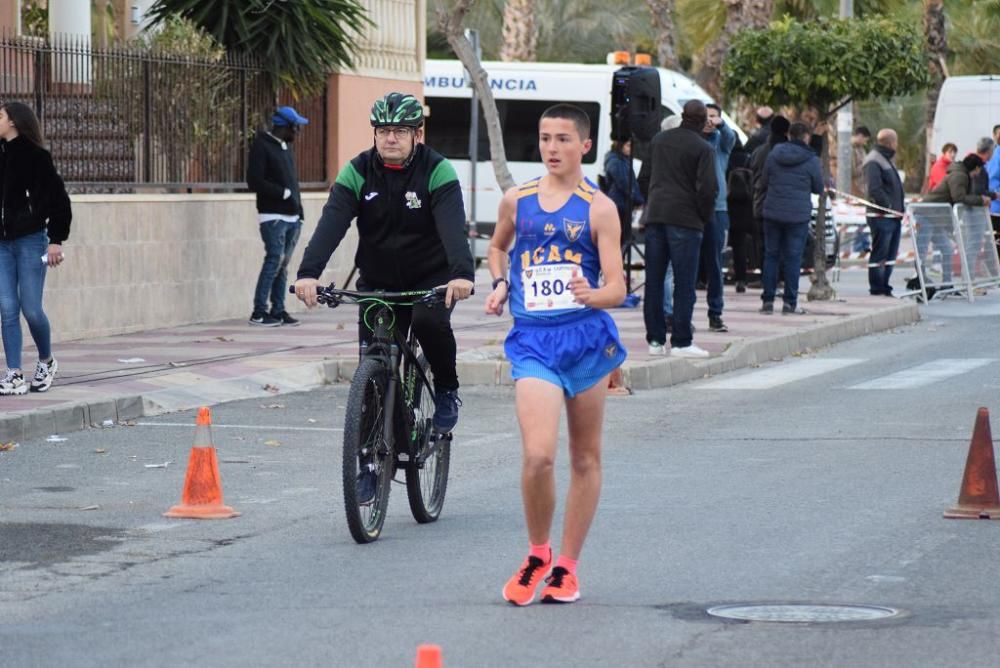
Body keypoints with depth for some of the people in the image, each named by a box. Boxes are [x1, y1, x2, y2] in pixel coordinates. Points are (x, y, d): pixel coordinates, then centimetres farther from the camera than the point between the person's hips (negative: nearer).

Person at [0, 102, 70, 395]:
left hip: (30, 241, -5)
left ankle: (46, 361, 20)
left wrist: (56, 240, -11)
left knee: (31, 309, -5)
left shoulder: (36, 156, -6)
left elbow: (59, 199, -6)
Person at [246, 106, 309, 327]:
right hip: (273, 216, -8)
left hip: (291, 216, 8)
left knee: (283, 264, 7)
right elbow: (254, 181, -15)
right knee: (275, 260, -12)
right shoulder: (261, 146, -7)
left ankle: (278, 310, 9)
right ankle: (259, 312, -10)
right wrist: (284, 193, -16)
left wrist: (299, 213, 15)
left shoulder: (285, 147, 19)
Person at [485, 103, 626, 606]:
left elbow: (617, 289, -8)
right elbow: (498, 246, 28)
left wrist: (592, 296, -30)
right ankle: (536, 556, 7)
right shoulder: (517, 201, 6)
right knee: (538, 455, -15)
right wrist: (500, 285, 9)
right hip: (533, 339, 1)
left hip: (586, 337, -1)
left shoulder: (599, 209, -3)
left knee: (585, 458, 8)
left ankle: (566, 566, 21)